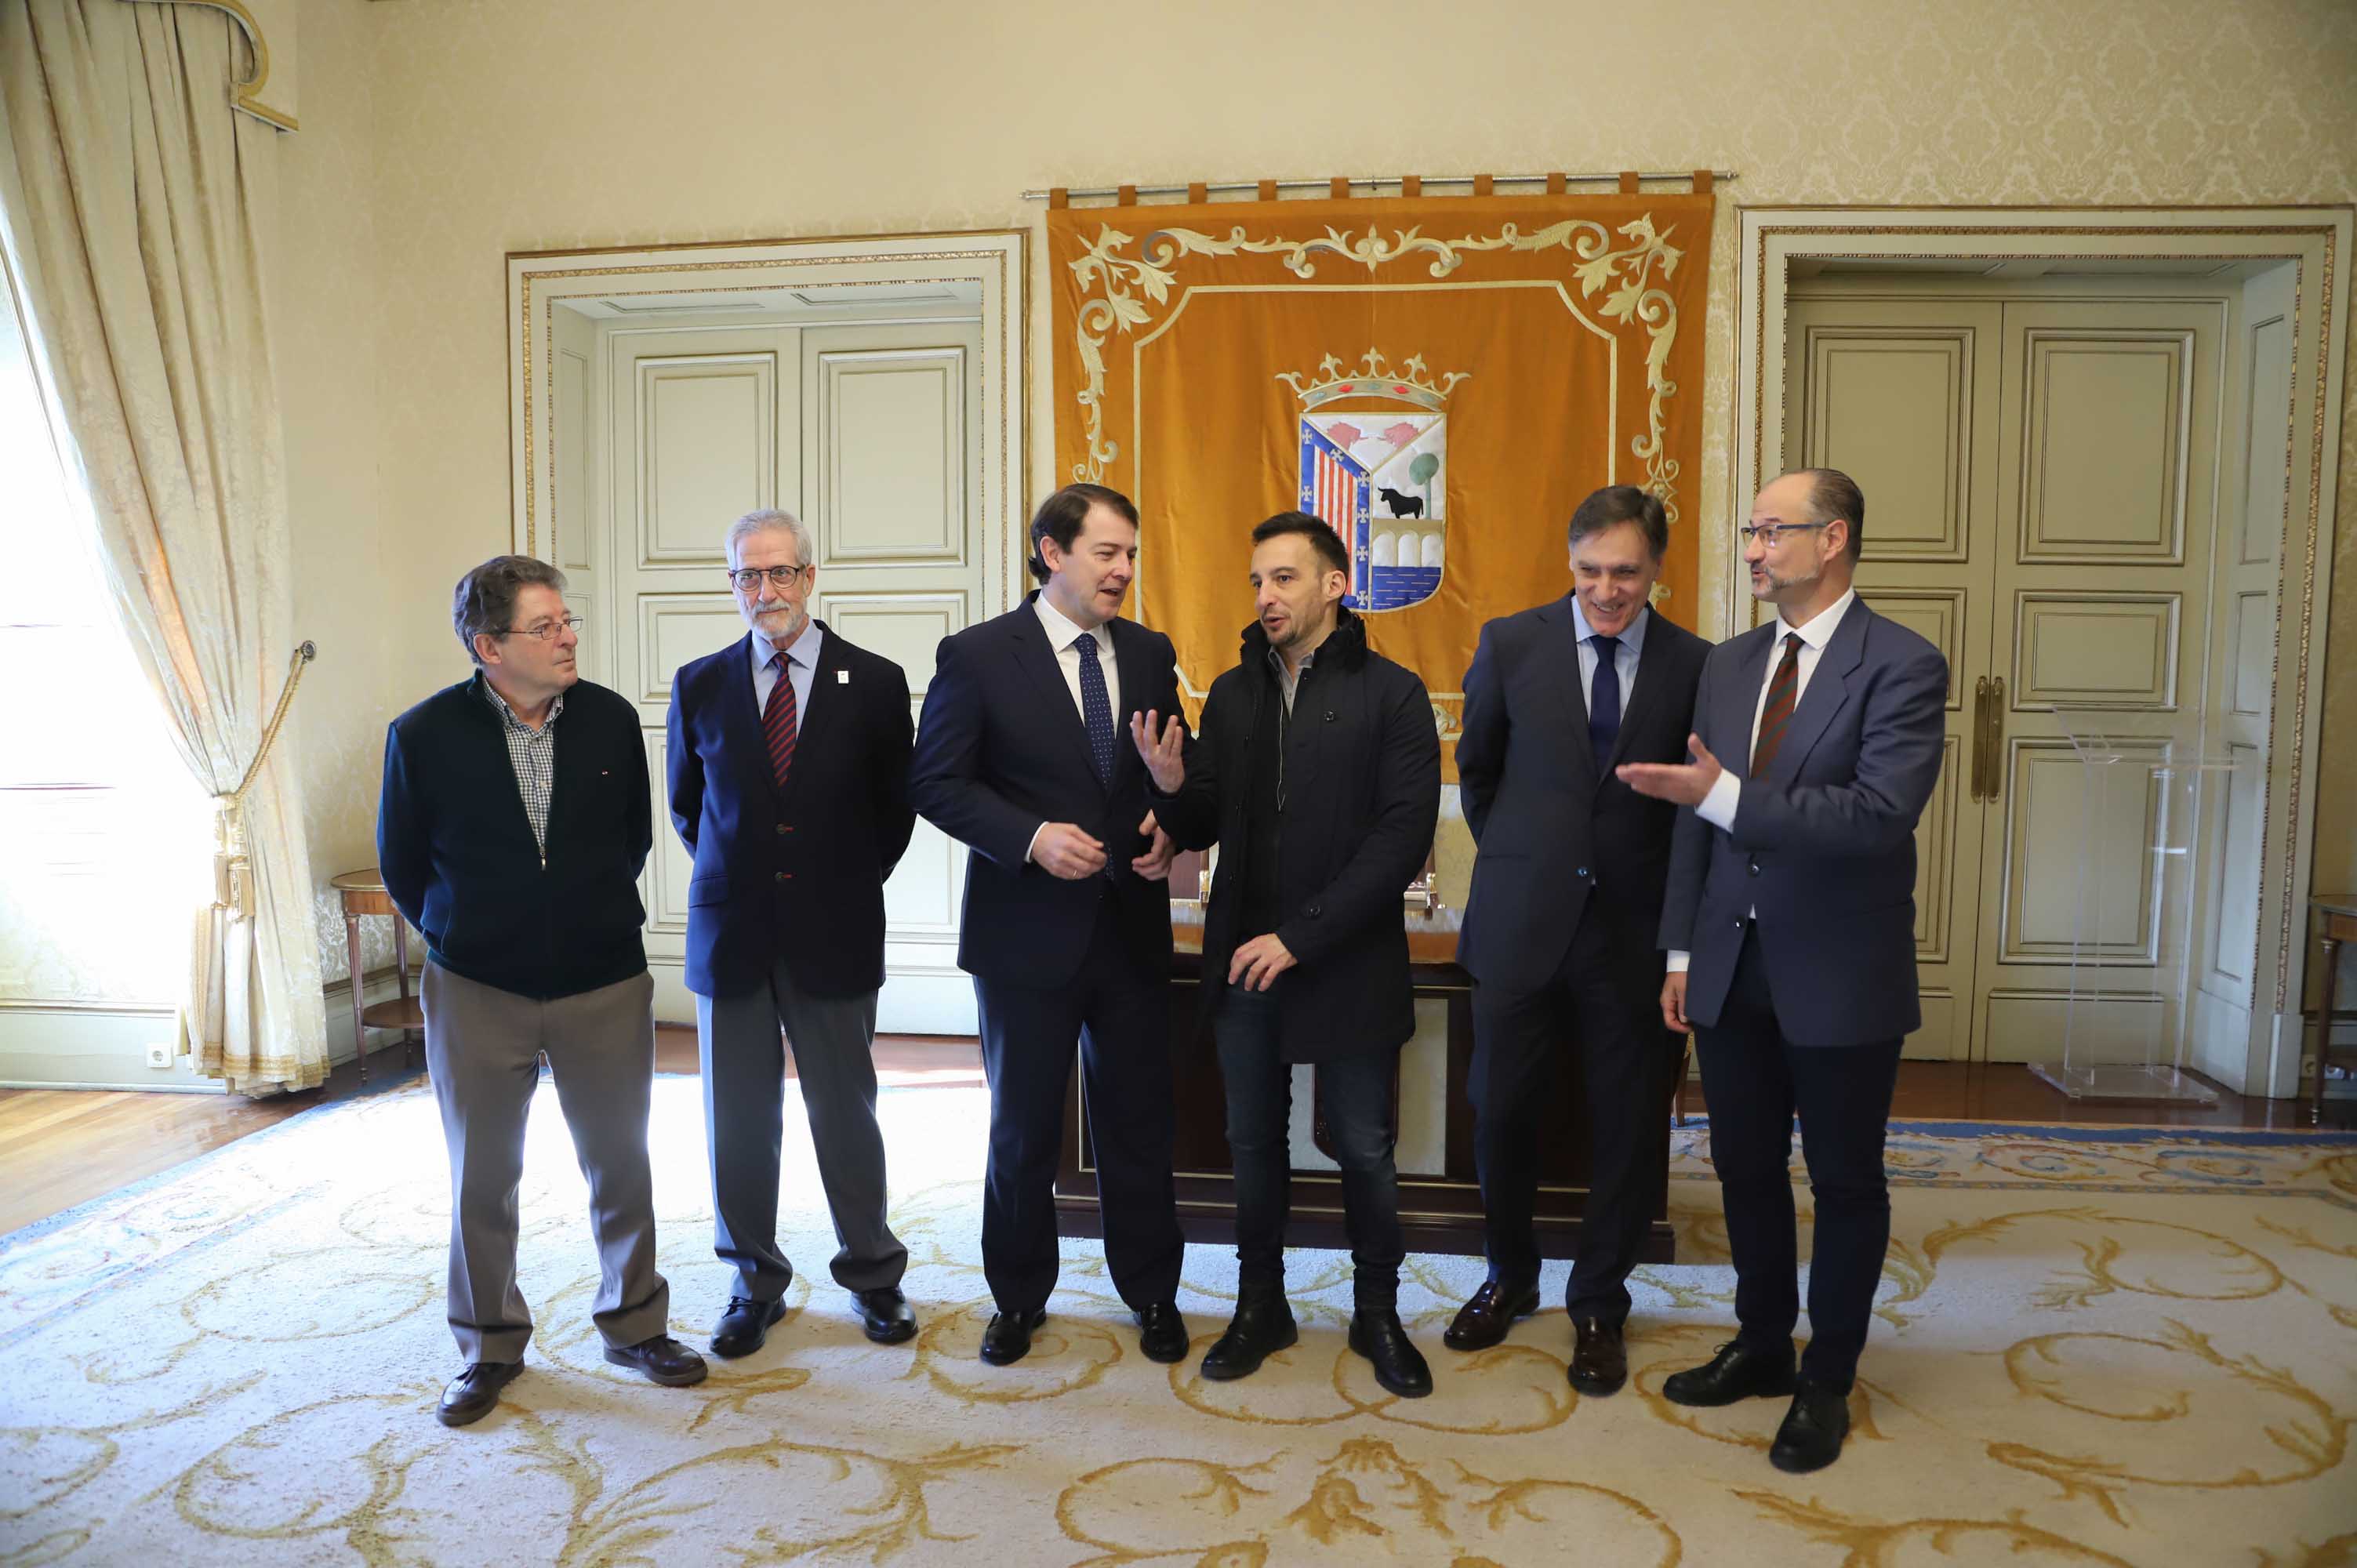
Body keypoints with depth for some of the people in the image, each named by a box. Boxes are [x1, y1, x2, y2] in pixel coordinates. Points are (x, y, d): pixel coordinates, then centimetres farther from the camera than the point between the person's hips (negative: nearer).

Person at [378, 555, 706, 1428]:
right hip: (478, 990, -1)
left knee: (620, 1162, 10)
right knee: (481, 1176, 11)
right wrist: (457, 935, 10)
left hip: (605, 984, 1)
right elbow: (401, 865, 5)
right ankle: (489, 1347, 30)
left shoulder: (611, 719, -4)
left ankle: (634, 1325, 29)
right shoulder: (424, 735, -8)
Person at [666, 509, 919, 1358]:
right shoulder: (700, 685, 3)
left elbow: (895, 808, 6)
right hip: (732, 931, 2)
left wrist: (849, 882, 6)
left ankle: (872, 1275, 26)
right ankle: (755, 1283, 27)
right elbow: (687, 804, 15)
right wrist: (737, 874, 10)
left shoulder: (874, 682, -2)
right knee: (738, 1119, 10)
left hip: (834, 934, -1)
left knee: (846, 1113, 8)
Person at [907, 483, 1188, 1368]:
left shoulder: (1150, 655, 6)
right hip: (1026, 930, -3)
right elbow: (935, 783, -9)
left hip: (1132, 929, 3)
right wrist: (1032, 838, -21)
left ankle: (1151, 1293, 31)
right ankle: (1019, 1297, 32)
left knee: (1139, 1120, 12)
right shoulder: (977, 656, -6)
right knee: (1023, 1126, 12)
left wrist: (1169, 829, -6)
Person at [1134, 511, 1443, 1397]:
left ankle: (1377, 1312, 29)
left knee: (1364, 1148, 8)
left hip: (1349, 962, -3)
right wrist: (1172, 786, -16)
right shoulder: (1232, 693, 7)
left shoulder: (1390, 694, -6)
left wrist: (1300, 936, -17)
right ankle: (1261, 1305, 32)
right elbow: (1202, 828, 8)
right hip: (1244, 958, 4)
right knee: (1254, 1140, 15)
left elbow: (1404, 835, -13)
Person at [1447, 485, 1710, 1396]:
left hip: (1634, 928, 0)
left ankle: (1598, 1307, 30)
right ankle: (1510, 1278, 35)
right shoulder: (1511, 644, -2)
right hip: (1521, 922, 1)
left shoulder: (1694, 665, -3)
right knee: (1499, 1114, 9)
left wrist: (1684, 927, 2)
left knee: (1626, 1130, 9)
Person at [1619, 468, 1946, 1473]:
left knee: (1845, 1183, 11)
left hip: (1841, 975, -5)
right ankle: (1762, 1345, 36)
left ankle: (1827, 1382, 29)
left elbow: (1880, 813, -25)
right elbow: (1697, 813, 9)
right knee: (1746, 1167, 16)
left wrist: (1723, 794, -29)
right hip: (1731, 968, 5)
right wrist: (1682, 950, 6)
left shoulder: (1901, 666, -12)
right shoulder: (1728, 665, 7)